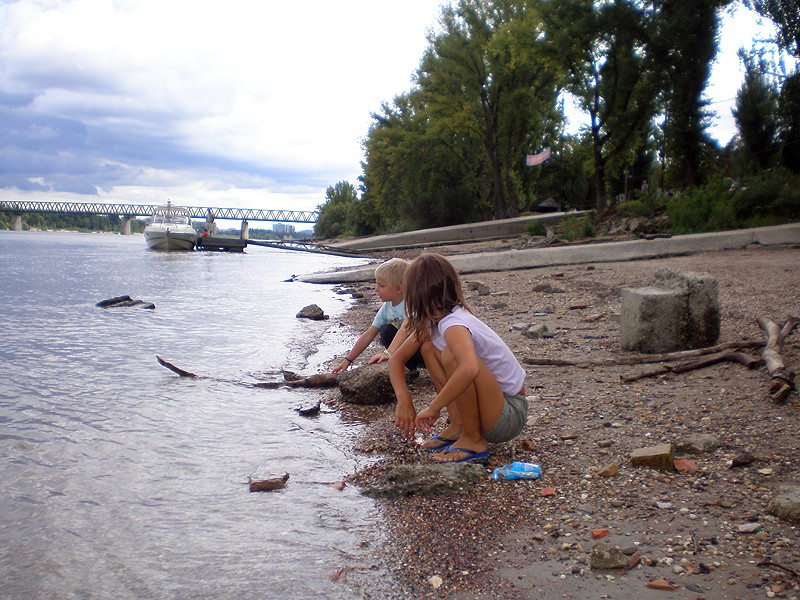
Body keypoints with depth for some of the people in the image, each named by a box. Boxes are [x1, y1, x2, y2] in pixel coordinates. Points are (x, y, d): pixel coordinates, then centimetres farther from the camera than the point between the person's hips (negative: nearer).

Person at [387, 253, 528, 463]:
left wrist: (432, 409, -34)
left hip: (510, 415, -8)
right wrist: (404, 401, -11)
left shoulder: (453, 325, -27)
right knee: (427, 344, 3)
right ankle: (458, 426, 5)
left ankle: (473, 440, -13)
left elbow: (469, 369, -48)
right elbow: (396, 358, 7)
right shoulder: (432, 321, 0)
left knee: (452, 355, -31)